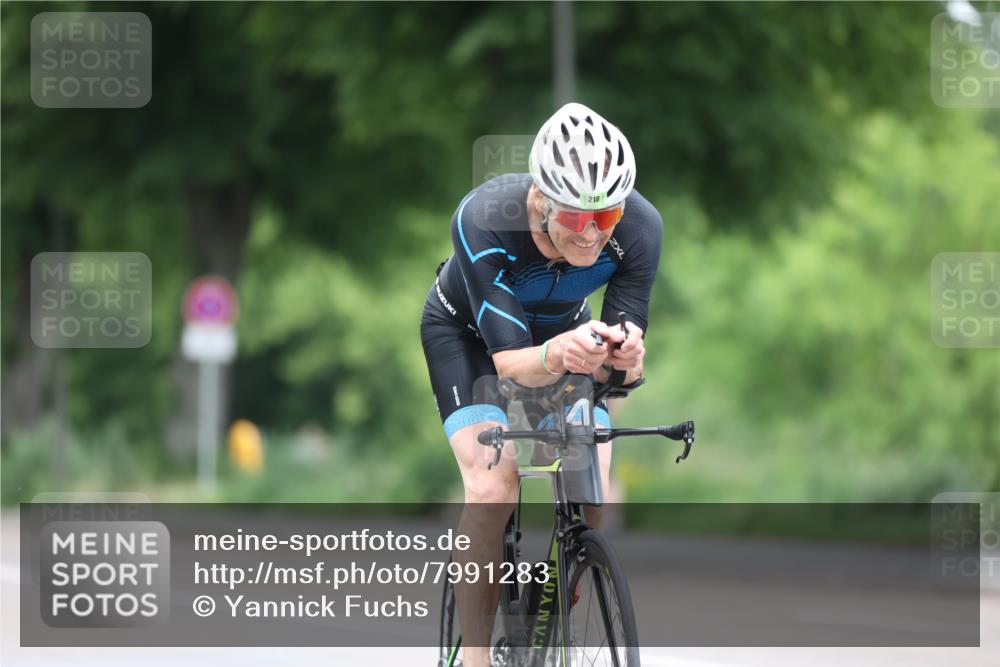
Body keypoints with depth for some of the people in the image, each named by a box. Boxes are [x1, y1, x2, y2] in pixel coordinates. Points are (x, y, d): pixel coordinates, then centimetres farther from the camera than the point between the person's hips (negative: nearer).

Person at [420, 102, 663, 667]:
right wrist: (555, 355, -62)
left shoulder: (640, 228, -32)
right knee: (493, 488, -25)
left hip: (563, 328, 3)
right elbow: (508, 361, -39)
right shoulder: (484, 222, -40)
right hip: (469, 330, -3)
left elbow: (628, 362, -29)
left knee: (591, 497, -13)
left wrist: (624, 357, -53)